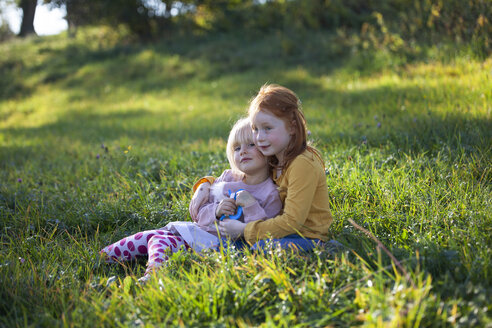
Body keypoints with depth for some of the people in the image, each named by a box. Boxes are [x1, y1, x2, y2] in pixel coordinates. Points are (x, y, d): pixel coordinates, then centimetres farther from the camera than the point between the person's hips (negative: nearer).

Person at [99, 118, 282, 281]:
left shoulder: (271, 194, -7)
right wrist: (215, 211, -13)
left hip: (217, 243, -7)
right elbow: (198, 212, 9)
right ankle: (102, 257, 11)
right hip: (197, 229, 7)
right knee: (151, 236, -1)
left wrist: (252, 207, -25)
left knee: (162, 242, -23)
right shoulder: (227, 178, 9)